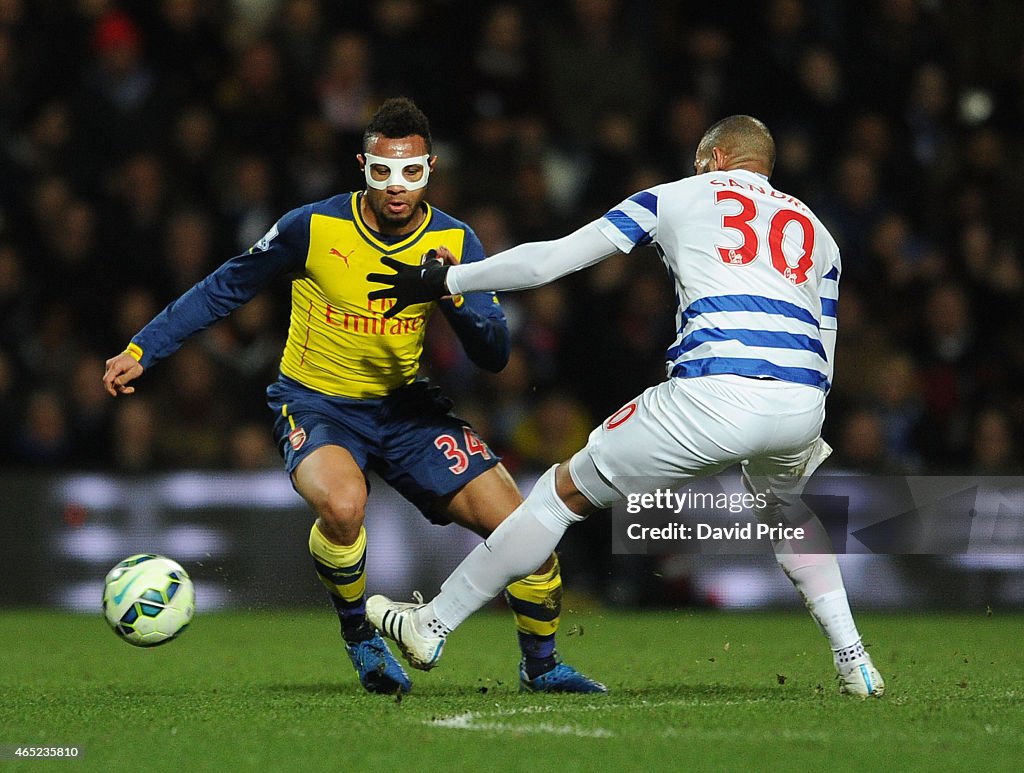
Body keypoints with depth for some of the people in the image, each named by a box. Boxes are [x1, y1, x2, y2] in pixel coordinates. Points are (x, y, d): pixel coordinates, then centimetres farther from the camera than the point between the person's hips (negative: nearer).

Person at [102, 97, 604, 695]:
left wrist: (454, 296, -26)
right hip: (316, 404, -3)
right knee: (341, 504, -38)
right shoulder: (314, 227, -14)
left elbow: (495, 356, -7)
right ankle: (359, 635, -8)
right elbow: (225, 289, 0)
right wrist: (142, 350, -2)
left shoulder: (453, 242, -6)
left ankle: (541, 664, 17)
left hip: (405, 406, 3)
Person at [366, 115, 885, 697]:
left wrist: (444, 281, 26)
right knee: (781, 500, 38)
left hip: (714, 395, -4)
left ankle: (433, 626, 22)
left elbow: (550, 260, 17)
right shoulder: (817, 232, 30)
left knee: (568, 492, 14)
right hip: (804, 404, 4)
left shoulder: (677, 197, 20)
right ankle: (854, 661, 27)